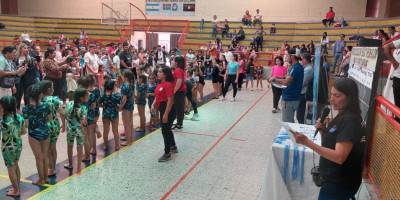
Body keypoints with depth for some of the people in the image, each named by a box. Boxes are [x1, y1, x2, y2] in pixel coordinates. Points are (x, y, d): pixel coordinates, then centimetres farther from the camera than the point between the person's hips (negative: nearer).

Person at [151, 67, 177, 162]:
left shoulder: (168, 85, -19)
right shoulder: (160, 84, 10)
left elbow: (170, 100, -23)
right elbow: (158, 96, 21)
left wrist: (166, 114, -24)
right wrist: (153, 105, 5)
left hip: (168, 110, -10)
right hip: (162, 108, 10)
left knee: (165, 131, -3)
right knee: (167, 129, 22)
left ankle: (167, 154, 9)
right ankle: (173, 147, 41)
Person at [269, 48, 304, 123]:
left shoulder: (295, 68, -20)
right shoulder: (299, 67, 12)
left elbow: (286, 82, -32)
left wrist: (274, 79, -18)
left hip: (289, 100, -10)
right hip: (293, 99, 10)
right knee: (291, 122, 20)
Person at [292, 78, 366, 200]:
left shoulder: (350, 120, -22)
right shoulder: (343, 118, 8)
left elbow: (339, 157, -30)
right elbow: (330, 145, 13)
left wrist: (307, 142, -35)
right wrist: (323, 131, -5)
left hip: (339, 184, -9)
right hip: (334, 179, 9)